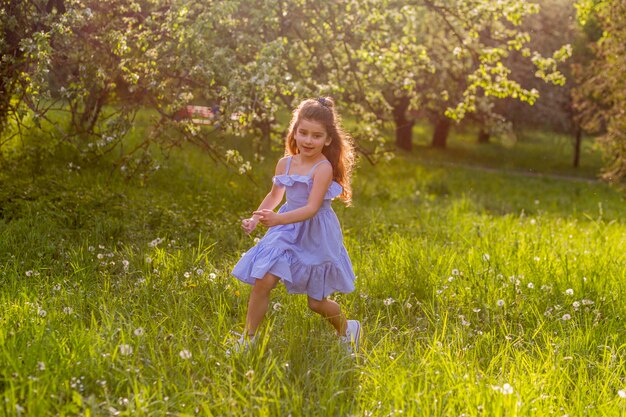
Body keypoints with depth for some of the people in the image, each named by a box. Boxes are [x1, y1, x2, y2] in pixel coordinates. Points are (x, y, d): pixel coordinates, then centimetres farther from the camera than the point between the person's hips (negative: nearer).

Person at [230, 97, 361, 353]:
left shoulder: (323, 168, -19)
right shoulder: (285, 163, -1)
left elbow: (312, 208, -28)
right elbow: (275, 195, 17)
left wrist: (277, 219, -40)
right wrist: (256, 219, 6)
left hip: (315, 236, -4)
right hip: (287, 232, 4)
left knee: (316, 302, 8)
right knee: (263, 280, -14)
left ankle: (347, 329, 38)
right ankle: (247, 339, 0)